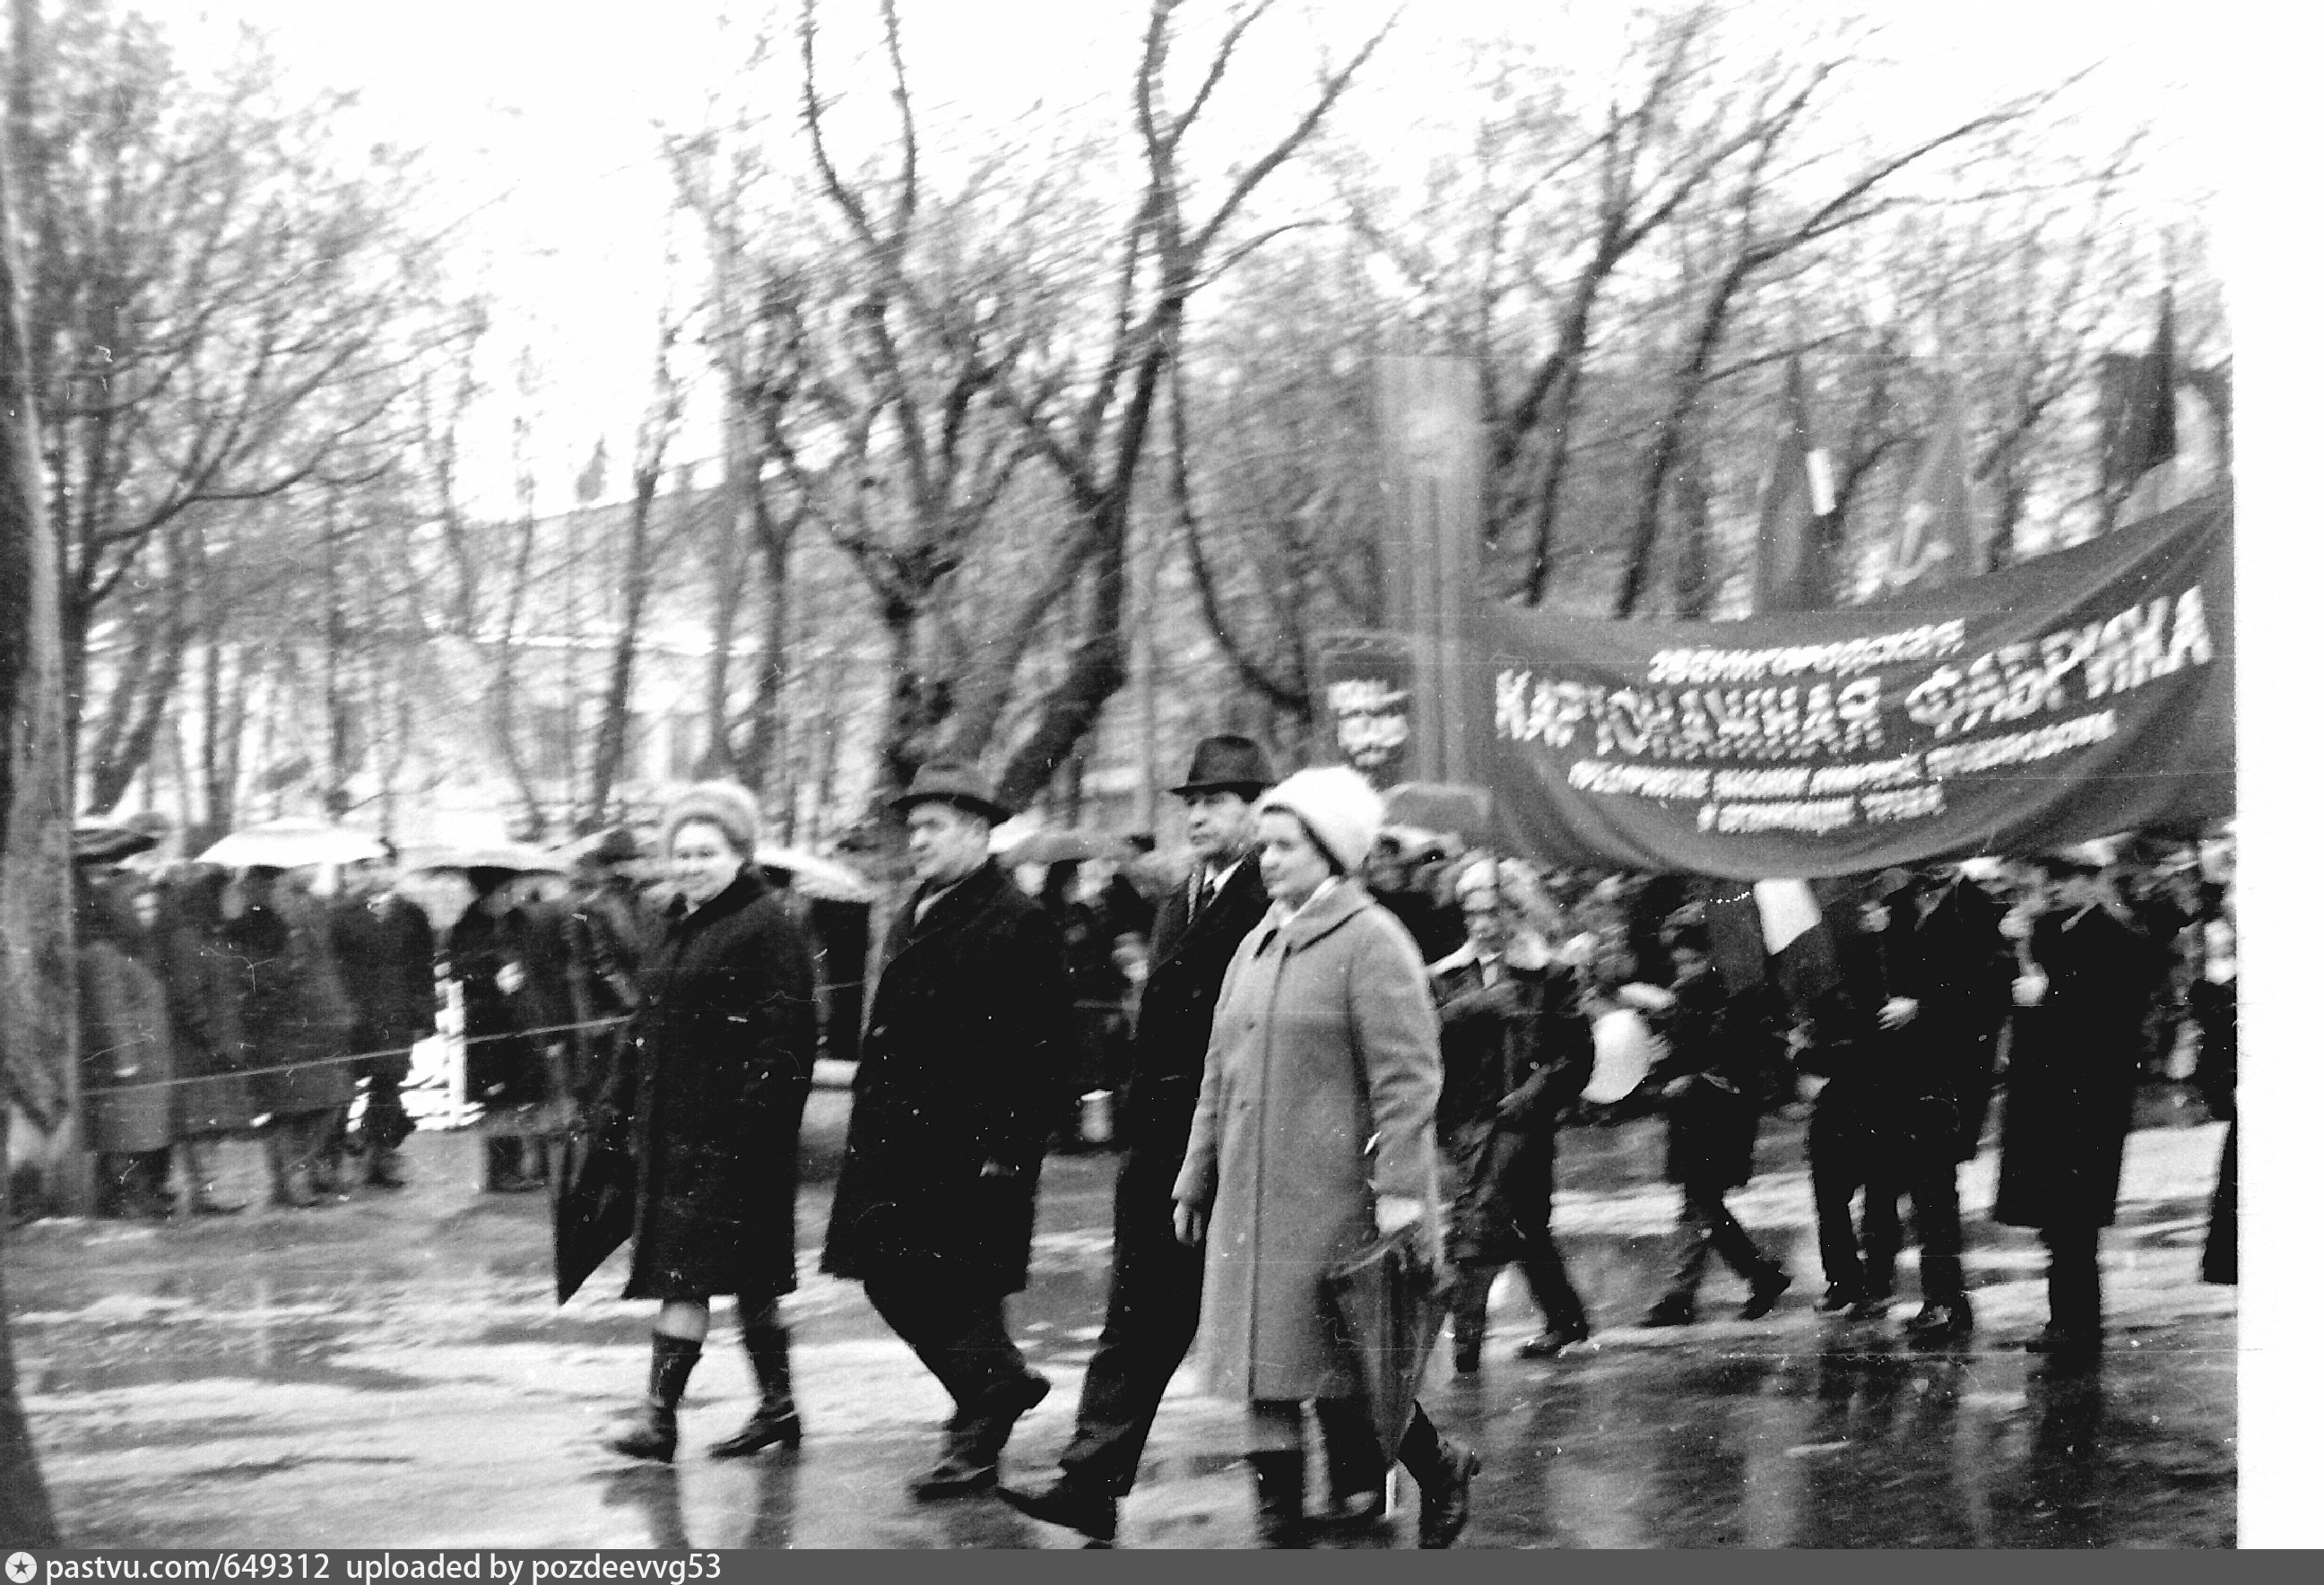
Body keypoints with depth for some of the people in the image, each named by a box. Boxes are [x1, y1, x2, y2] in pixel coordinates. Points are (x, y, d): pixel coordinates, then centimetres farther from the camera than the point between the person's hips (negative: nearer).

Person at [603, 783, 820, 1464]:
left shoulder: (766, 928, -9)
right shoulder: (680, 926, 17)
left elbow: (782, 1028, -16)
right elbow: (649, 1027, 23)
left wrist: (757, 1105, -24)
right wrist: (621, 1097, 18)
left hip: (729, 1132, -8)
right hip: (673, 1125, 8)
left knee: (687, 1269, -11)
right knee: (749, 1279, 13)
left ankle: (660, 1413, -11)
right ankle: (777, 1407, 20)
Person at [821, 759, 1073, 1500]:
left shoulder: (1017, 923, -12)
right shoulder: (915, 915, 16)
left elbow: (1040, 1045, -16)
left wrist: (1002, 1147, -19)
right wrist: (871, 1122, 15)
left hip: (972, 1147, -9)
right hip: (897, 1140, 9)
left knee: (961, 1287, -2)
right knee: (889, 1280, 10)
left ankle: (976, 1439, 12)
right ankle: (1002, 1379, 27)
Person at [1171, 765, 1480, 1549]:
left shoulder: (1372, 941, -9)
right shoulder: (1256, 946, 15)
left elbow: (1407, 1074, -14)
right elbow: (1220, 1076, 19)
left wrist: (1401, 1189, -20)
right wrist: (1196, 1180, 17)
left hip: (1335, 1196, -7)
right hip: (1254, 1198, 8)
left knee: (1357, 1357, -1)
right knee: (1261, 1365, 5)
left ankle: (1441, 1466, 23)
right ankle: (1281, 1526, 12)